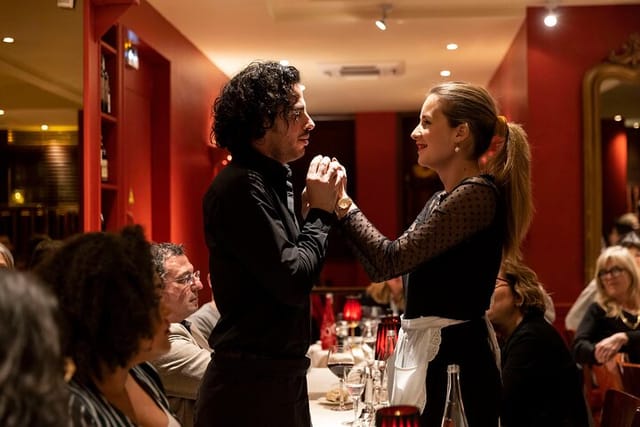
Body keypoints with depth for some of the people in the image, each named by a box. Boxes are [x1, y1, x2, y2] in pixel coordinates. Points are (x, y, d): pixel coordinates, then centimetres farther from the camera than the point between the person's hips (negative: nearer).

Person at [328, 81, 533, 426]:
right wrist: (341, 207, 9)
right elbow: (383, 270, 13)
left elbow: (391, 260, -19)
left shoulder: (477, 194, -16)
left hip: (454, 359, -9)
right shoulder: (443, 199, 14)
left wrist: (343, 205, -8)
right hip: (427, 351, 9)